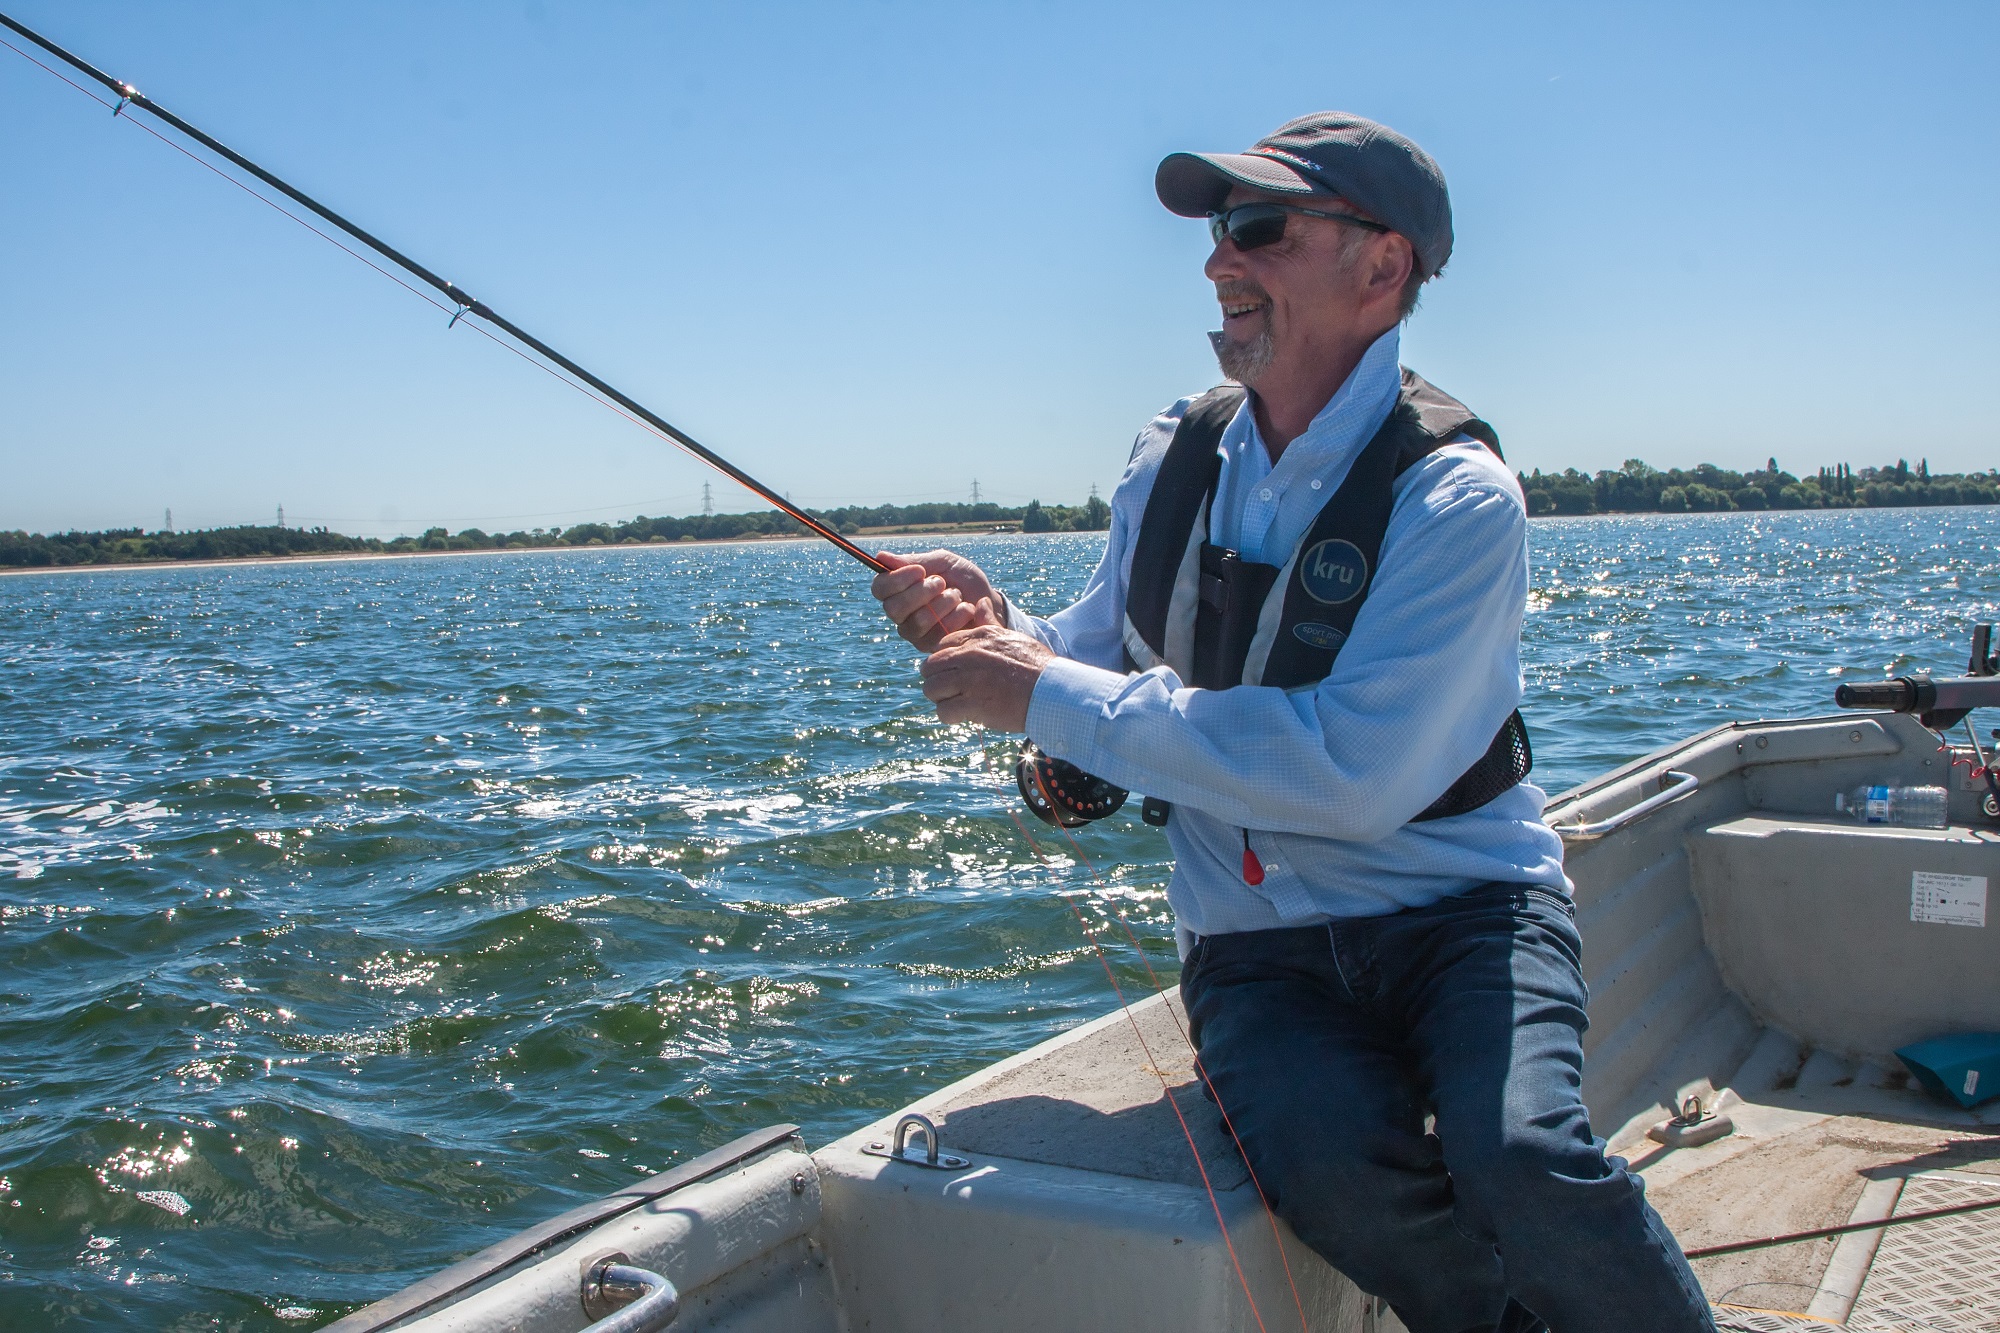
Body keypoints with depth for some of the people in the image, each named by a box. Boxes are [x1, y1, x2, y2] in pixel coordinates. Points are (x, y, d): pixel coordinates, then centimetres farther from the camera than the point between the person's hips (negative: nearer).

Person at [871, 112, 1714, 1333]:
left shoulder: (1455, 495, -14)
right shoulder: (1173, 461, 5)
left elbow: (1356, 769, -25)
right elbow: (1102, 662, 16)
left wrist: (1052, 698, -23)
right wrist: (999, 634, -8)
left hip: (1458, 908, -3)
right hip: (1255, 942, 3)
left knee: (1524, 1164, -31)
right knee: (1339, 1167, -28)